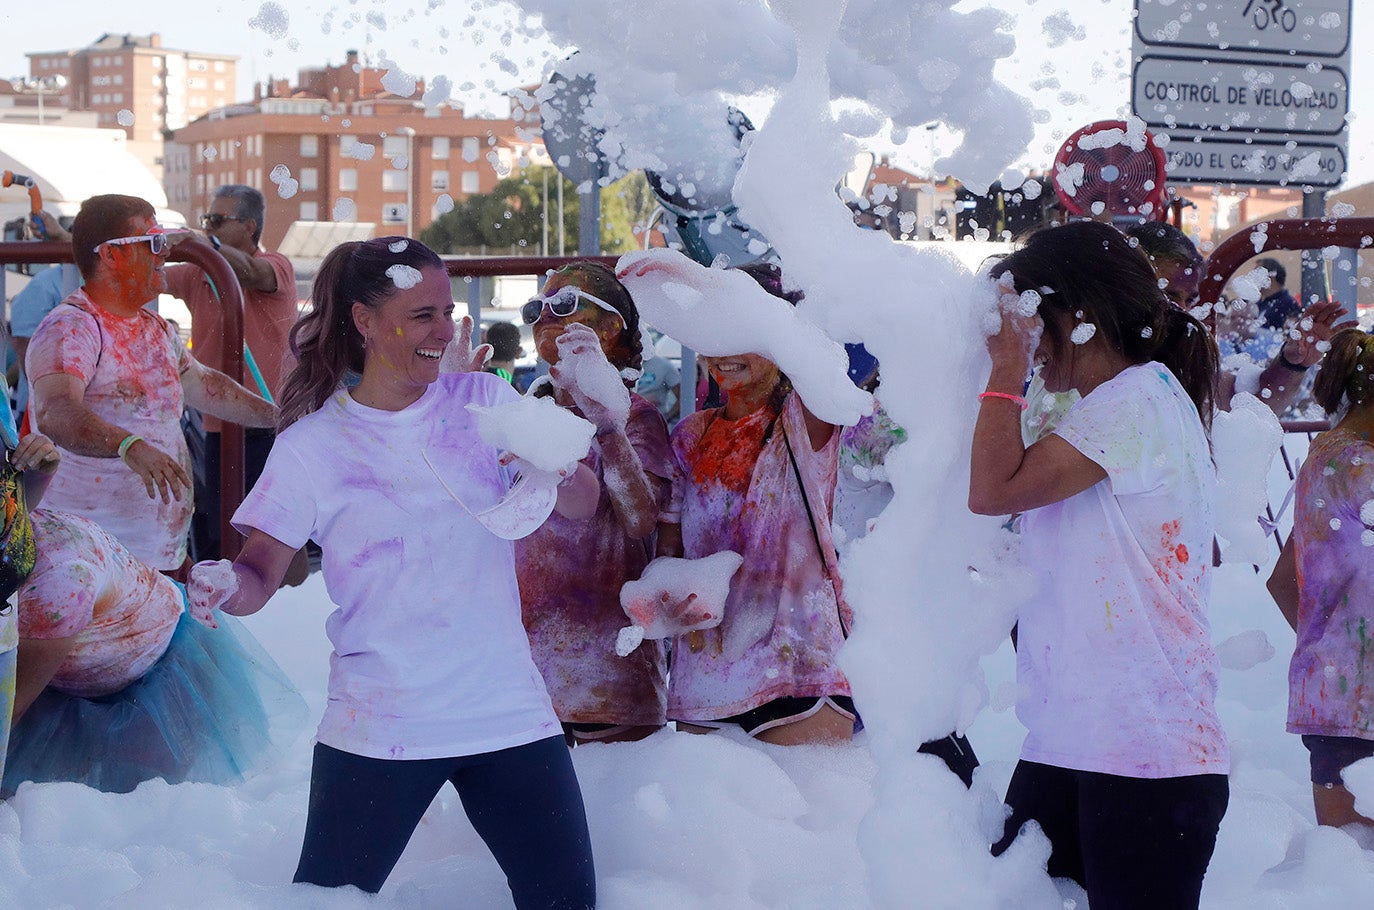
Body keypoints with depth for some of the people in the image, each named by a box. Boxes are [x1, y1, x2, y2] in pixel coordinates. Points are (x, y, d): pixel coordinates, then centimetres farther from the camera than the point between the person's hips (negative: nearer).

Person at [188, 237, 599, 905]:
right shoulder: (314, 444, -2)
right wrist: (223, 585, -24)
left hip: (509, 714, 2)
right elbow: (260, 578, -1)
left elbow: (584, 505, 0)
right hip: (377, 732, -2)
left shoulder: (484, 401, 4)